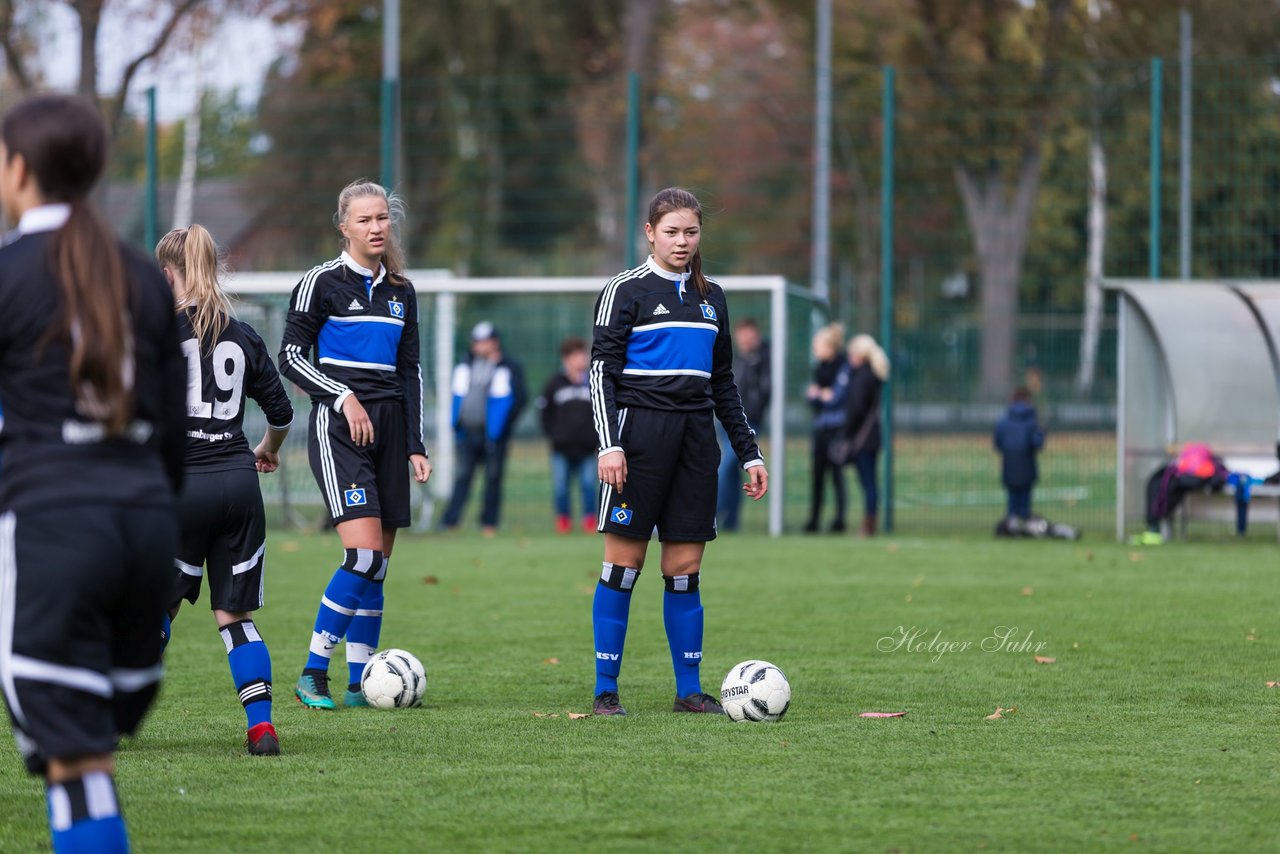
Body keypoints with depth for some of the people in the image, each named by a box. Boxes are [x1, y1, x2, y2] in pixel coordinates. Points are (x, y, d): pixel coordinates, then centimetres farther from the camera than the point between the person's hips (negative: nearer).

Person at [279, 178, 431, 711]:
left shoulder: (401, 291, 15)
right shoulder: (322, 282, -3)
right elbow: (290, 356, -4)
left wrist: (415, 445, 13)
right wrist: (344, 397, -14)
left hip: (389, 427, 6)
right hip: (338, 428, -6)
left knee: (378, 565, 3)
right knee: (364, 553, -18)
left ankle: (359, 684, 8)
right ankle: (313, 675, -10)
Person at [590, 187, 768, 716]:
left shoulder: (710, 296, 16)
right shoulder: (627, 291, -1)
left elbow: (723, 382, 21)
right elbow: (602, 372, -6)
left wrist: (749, 453, 17)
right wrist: (609, 445, -17)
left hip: (696, 434, 5)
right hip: (640, 431, -5)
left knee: (685, 569, 4)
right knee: (623, 563, -4)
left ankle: (689, 689, 9)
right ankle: (605, 689, 0)